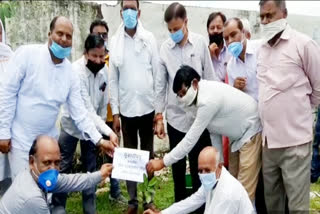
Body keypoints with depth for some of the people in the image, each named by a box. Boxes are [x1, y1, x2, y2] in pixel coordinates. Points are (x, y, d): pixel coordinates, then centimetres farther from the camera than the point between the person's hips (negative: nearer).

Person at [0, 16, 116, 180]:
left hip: (49, 140, 4)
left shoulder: (70, 72, 0)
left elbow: (79, 112, 0)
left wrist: (99, 140, -8)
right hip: (21, 140, -4)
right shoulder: (27, 54, -12)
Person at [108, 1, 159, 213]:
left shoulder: (149, 38, 0)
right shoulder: (115, 41, 2)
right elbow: (113, 79, 3)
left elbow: (158, 73, 0)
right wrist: (115, 112, 0)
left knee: (148, 154, 10)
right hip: (126, 108, 1)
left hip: (148, 107, 0)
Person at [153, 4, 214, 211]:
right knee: (178, 167, 11)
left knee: (199, 166, 7)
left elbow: (210, 79, 1)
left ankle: (199, 206, 23)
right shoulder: (165, 48, -1)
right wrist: (159, 116, 3)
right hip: (175, 117, 1)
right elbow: (161, 85, 4)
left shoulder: (201, 42, -4)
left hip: (199, 115, -1)